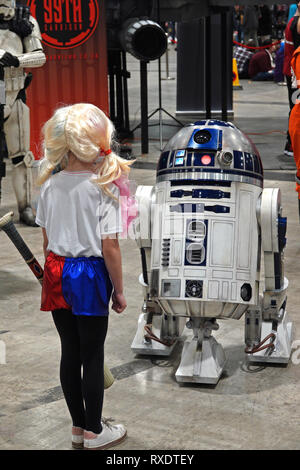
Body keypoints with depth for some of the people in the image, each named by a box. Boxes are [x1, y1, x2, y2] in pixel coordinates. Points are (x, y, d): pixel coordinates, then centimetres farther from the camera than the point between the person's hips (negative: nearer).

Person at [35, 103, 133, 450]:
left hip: (56, 273, 5)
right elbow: (109, 246, -15)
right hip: (89, 275, -5)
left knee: (69, 352, 14)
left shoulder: (50, 184, 1)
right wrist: (119, 291, -6)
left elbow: (46, 241, 7)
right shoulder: (103, 186, -15)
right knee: (92, 355, 7)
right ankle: (94, 432, 19)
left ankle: (78, 427, 27)